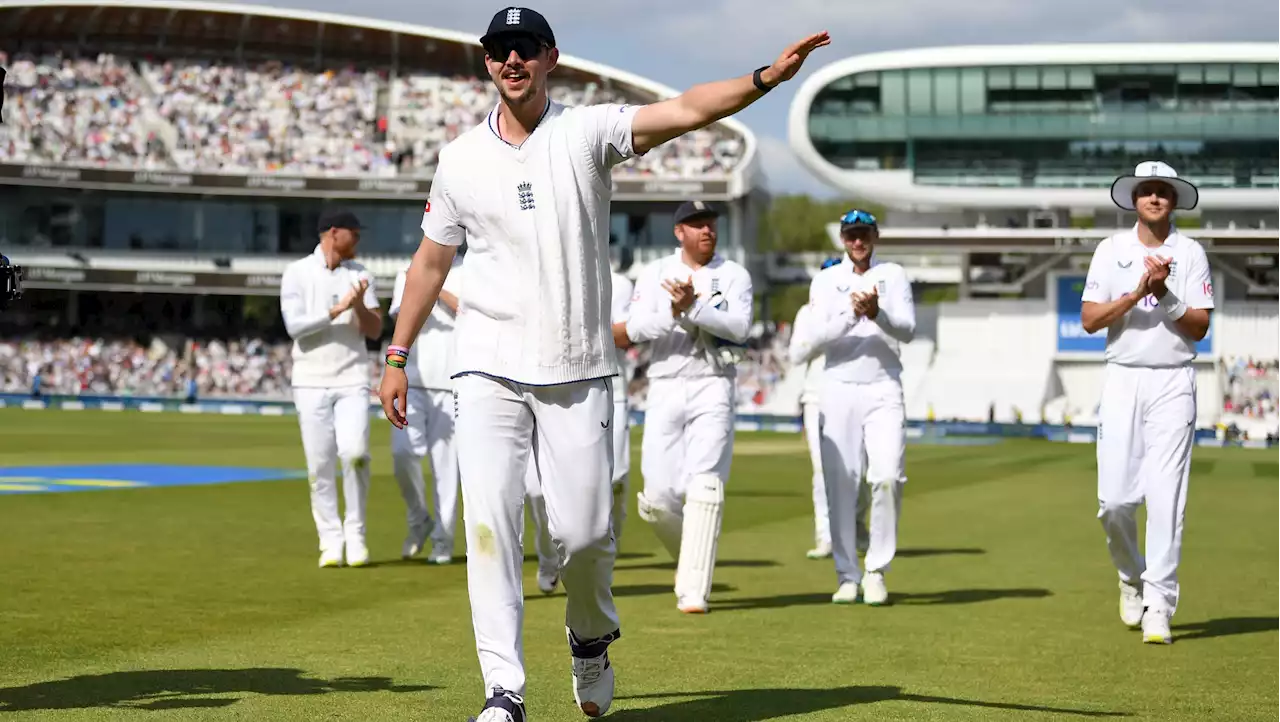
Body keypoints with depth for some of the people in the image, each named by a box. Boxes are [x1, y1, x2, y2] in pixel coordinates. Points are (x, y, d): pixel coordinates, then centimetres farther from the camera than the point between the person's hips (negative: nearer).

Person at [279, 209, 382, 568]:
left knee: (355, 452, -13)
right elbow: (294, 325, -10)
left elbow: (375, 330, 6)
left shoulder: (359, 275, 9)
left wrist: (360, 306, -13)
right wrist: (336, 311, -17)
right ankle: (330, 539, 6)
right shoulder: (297, 273, 0)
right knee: (320, 465, -2)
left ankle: (355, 533, 0)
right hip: (312, 381, -2)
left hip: (352, 379, 2)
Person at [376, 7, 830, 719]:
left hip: (579, 372, -1)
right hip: (490, 368, 1)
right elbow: (431, 261, 15)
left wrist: (764, 79, -34)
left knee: (586, 530, -2)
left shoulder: (588, 132, -3)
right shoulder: (462, 159, 5)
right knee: (490, 521, -11)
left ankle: (591, 637, 30)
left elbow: (687, 110, -18)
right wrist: (397, 356, 13)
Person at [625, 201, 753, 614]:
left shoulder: (733, 276, 6)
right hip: (665, 389, 2)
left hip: (713, 387, -2)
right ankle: (689, 557, 26)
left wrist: (693, 308, -21)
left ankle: (694, 591, -15)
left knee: (704, 487, -14)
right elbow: (636, 329, -4)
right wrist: (674, 312, -21)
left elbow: (739, 327, -10)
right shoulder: (655, 274, 9)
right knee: (657, 497, -3)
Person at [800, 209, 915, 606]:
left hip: (884, 390, -1)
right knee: (840, 485, -1)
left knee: (888, 477, -14)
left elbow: (907, 331, -7)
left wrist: (876, 312, -26)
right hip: (839, 390, 1)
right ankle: (847, 576, 7)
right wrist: (852, 314, -21)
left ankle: (876, 570, -2)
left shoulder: (893, 276, 7)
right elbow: (816, 338, -5)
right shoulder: (825, 280, 7)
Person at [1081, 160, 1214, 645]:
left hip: (1173, 382, -1)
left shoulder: (1190, 253, 4)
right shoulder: (1111, 250, 7)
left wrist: (1165, 295, -16)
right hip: (1123, 380, 1)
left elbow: (1199, 327, -2)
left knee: (1166, 496, -8)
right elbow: (1089, 319, -1)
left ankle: (1158, 605, -5)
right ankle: (1131, 577, 23)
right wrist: (1137, 292, -13)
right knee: (1114, 499, -4)